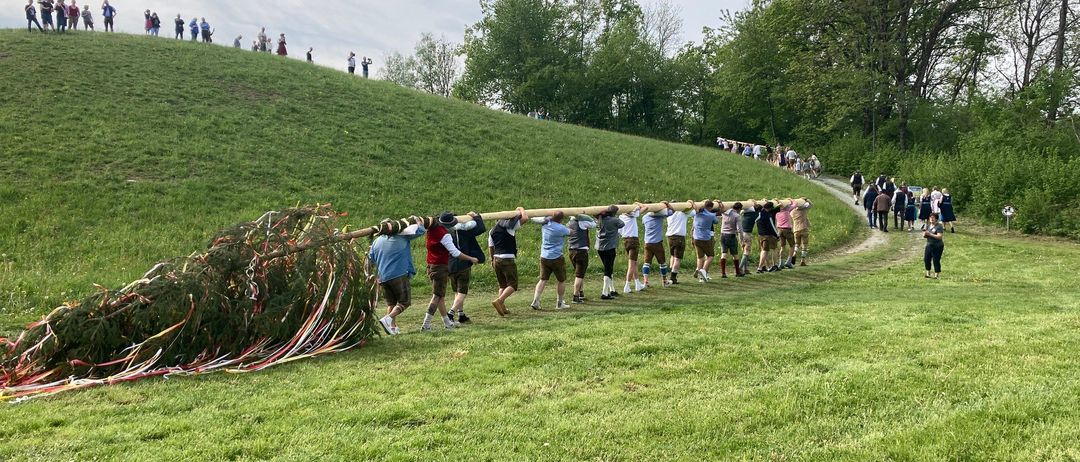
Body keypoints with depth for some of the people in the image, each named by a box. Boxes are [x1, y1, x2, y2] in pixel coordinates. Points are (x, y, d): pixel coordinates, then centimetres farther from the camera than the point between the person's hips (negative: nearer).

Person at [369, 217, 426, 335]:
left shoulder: (377, 241, 10)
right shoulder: (401, 237, -4)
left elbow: (370, 259, 17)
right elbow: (420, 231, 0)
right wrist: (419, 222, 15)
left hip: (383, 277, 5)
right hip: (399, 276, -5)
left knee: (391, 303, 16)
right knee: (404, 301, 3)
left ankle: (392, 327, 9)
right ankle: (388, 319, -16)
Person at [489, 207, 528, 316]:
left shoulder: (492, 231, 13)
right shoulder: (509, 226, -4)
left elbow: (490, 247, 15)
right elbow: (525, 218, -6)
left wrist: (492, 260, 27)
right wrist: (521, 209, 13)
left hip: (497, 259, 7)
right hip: (508, 259, -7)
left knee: (502, 285, 17)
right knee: (512, 285, -4)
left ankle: (502, 307, 9)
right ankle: (499, 301, -22)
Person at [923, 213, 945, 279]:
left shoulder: (939, 226, -12)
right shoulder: (928, 225, 10)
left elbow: (940, 236, -21)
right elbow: (925, 235, 14)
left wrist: (930, 234, -25)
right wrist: (925, 234, -9)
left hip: (937, 246, -7)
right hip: (929, 245, 7)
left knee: (936, 261, -4)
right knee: (926, 259, 8)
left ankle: (937, 275, 5)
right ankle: (928, 273, 24)